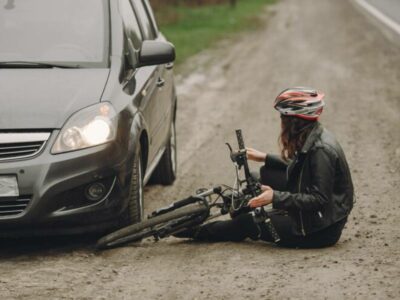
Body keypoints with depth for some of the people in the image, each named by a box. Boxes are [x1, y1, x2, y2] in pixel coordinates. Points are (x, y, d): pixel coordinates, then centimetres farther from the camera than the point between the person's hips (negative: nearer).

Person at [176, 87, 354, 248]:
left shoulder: (321, 150, -25)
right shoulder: (313, 139, 4)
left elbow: (319, 200, -28)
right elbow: (300, 170, 21)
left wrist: (276, 197, -32)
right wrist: (265, 158, 21)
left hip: (322, 231, -9)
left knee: (248, 223, -1)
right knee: (267, 174, 10)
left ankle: (198, 232, 19)